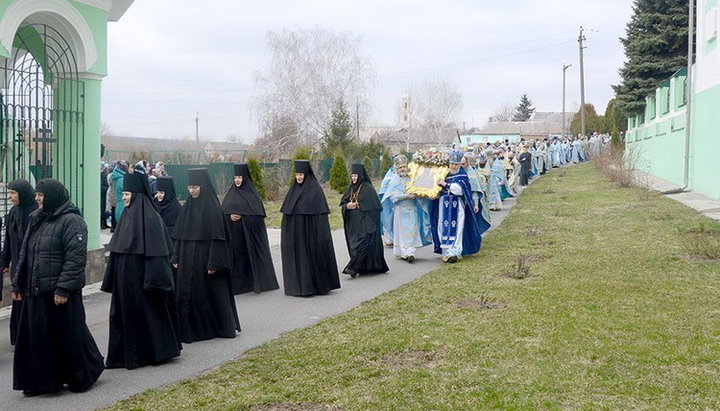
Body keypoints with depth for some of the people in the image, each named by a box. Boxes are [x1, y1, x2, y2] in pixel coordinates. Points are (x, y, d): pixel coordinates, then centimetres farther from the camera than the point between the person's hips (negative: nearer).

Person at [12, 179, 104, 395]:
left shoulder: (72, 221, -11)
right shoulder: (36, 220, 13)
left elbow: (76, 258, -18)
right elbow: (25, 254, 18)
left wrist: (63, 288, -22)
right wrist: (18, 284, 14)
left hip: (61, 293, -7)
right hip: (35, 292, 8)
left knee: (69, 335, 3)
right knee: (36, 336, 9)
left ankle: (83, 375, 20)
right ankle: (40, 380, 19)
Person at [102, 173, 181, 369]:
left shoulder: (150, 218, -14)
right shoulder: (127, 215, 10)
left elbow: (156, 251, -17)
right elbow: (116, 251, 15)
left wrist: (153, 279, -21)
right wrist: (112, 279, 15)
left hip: (141, 278, -8)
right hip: (124, 279, 8)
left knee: (145, 312, 1)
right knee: (124, 313, 10)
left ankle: (153, 351, 14)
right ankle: (126, 354, 19)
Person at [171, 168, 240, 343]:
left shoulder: (213, 209, -11)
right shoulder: (186, 208, 8)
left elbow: (217, 237, -14)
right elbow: (179, 236, 12)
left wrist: (213, 263, -18)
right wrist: (176, 258, 8)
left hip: (205, 260, -6)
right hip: (187, 261, 6)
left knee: (210, 292, 3)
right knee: (186, 293, 6)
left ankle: (222, 326, 18)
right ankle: (190, 328, 17)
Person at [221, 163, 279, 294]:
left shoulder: (252, 193, -1)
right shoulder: (231, 193, 11)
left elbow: (258, 213, -7)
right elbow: (223, 211, 9)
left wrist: (242, 216, -16)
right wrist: (230, 216, -12)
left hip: (248, 232, -3)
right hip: (233, 233, 3)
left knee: (250, 254, -2)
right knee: (235, 256, 1)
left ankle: (255, 282, 6)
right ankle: (236, 284, 6)